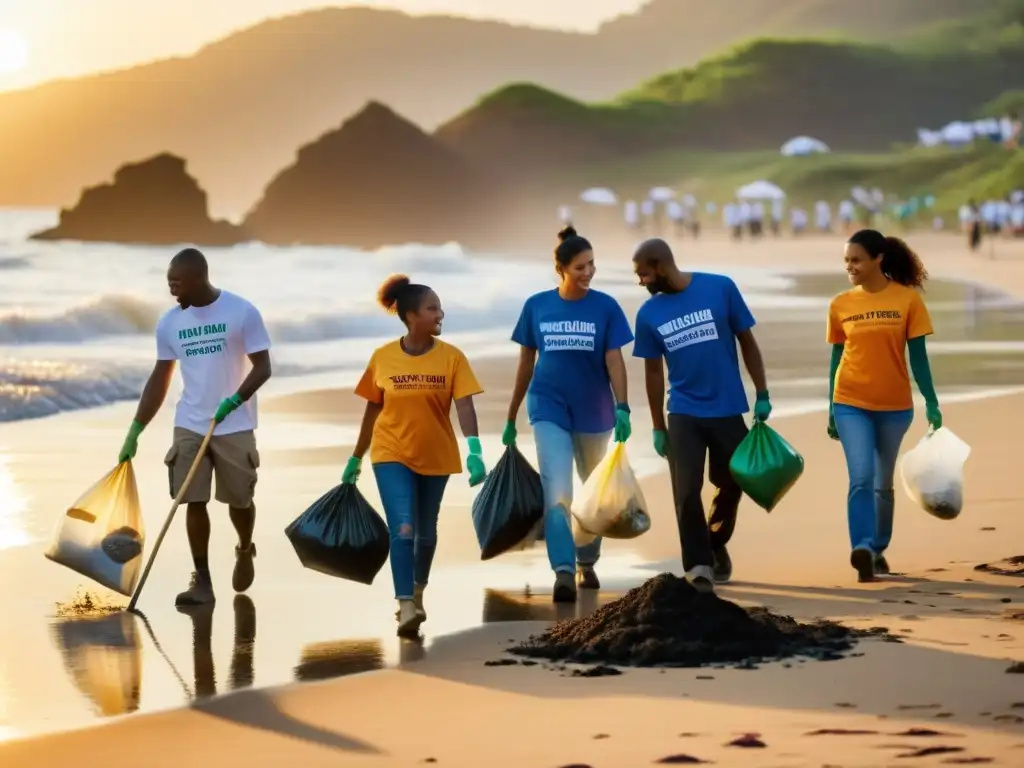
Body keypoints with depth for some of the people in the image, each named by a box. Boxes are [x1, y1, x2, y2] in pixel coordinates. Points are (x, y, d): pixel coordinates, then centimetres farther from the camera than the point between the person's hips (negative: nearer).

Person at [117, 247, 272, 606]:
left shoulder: (242, 312, -10)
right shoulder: (169, 323, 2)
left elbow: (262, 367, -8)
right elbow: (159, 380, 8)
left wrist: (234, 401, -24)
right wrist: (135, 431, 4)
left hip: (234, 426, -3)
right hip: (189, 426, 3)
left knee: (239, 499, 8)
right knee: (194, 501, -3)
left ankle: (245, 551, 37)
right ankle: (202, 580, 2)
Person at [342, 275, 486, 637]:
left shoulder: (451, 357, -9)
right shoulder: (383, 358, -7)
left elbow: (464, 405, -16)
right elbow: (372, 410, 4)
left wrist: (474, 450, -31)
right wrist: (356, 458, 9)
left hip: (436, 456, 2)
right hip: (392, 455, -1)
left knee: (426, 532, 16)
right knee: (402, 530, -16)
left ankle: (417, 593, 39)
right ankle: (406, 607, -20)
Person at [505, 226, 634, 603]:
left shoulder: (605, 307, -6)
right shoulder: (536, 306, -2)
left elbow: (614, 361, -8)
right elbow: (526, 363, 6)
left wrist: (622, 408, -22)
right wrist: (511, 418, 10)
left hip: (593, 412, 1)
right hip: (549, 410, -1)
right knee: (557, 491, -15)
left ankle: (586, 563, 33)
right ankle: (563, 572, -21)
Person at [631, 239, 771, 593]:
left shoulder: (720, 288, -8)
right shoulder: (649, 314, -2)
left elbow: (747, 342, 0)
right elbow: (653, 372, 6)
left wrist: (762, 395, -2)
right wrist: (658, 427, 7)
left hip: (728, 409, 0)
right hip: (684, 414, 0)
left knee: (731, 485, 12)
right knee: (686, 493, -7)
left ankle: (716, 544, 37)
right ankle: (699, 566, 3)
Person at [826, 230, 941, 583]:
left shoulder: (908, 299, -5)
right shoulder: (841, 304, 0)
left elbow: (917, 354, -2)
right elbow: (836, 357, 7)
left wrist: (931, 402, -9)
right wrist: (831, 410, 9)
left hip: (894, 406, 0)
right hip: (851, 404, 0)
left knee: (883, 483, 12)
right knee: (861, 478, -16)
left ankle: (878, 550, 27)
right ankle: (862, 549, -23)